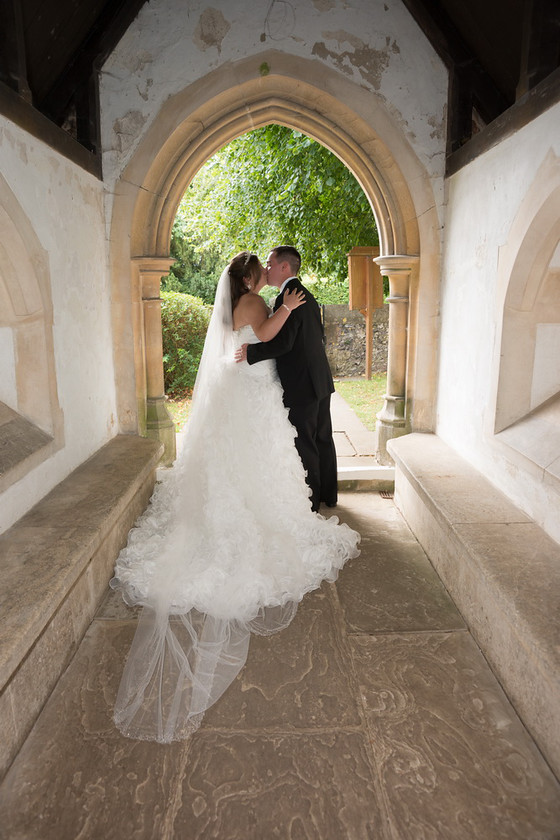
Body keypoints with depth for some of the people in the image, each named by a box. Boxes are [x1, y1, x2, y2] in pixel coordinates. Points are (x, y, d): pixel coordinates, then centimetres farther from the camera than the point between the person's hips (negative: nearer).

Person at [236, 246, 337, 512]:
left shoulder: (287, 298, -17)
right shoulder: (307, 296, 13)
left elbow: (282, 343, -26)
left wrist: (250, 353, -16)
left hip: (300, 386, -10)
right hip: (321, 380, 10)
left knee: (304, 445, 1)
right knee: (323, 439, 17)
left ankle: (309, 501, 12)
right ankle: (328, 495, 31)